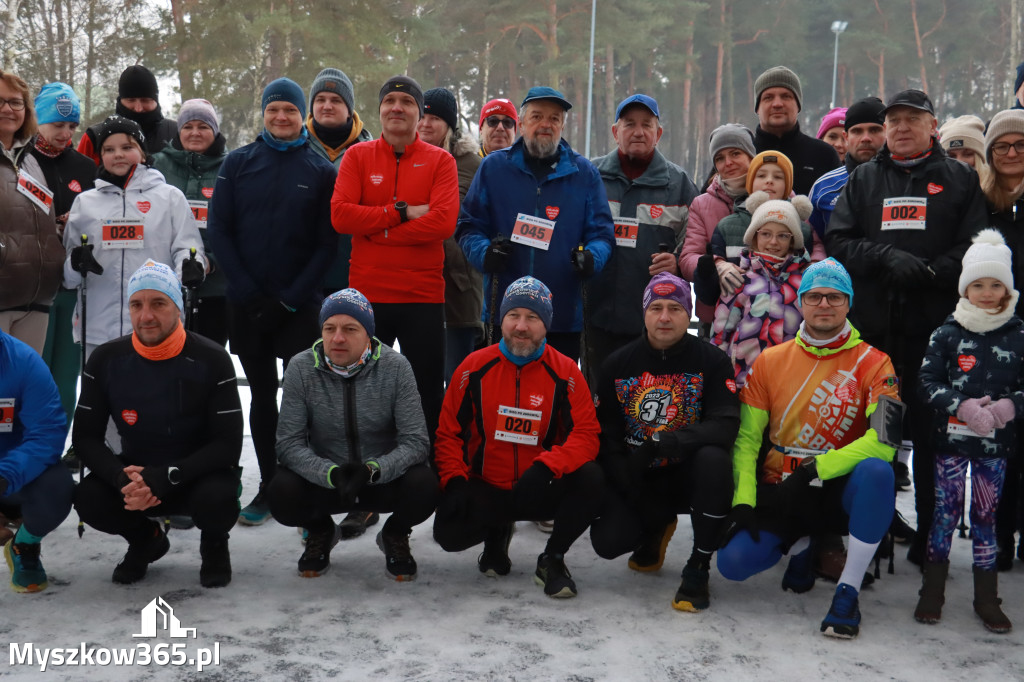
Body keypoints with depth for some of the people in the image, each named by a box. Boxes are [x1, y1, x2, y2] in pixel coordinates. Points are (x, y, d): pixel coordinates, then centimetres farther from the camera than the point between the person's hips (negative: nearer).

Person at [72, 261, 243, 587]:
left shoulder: (212, 360, -18)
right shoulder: (106, 361, -9)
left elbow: (228, 445, -18)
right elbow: (85, 437, -6)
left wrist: (164, 478, -31)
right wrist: (122, 477, -27)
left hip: (198, 474, -3)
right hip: (135, 473, 3)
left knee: (218, 498, -35)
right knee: (89, 498, -26)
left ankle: (214, 545, 5)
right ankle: (145, 540, 10)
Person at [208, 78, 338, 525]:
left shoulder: (321, 170, 3)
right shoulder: (238, 163, 7)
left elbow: (327, 244, -1)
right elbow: (218, 231, 3)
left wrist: (289, 299, -10)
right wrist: (249, 293, -7)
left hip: (299, 304, -2)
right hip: (246, 302, 2)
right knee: (262, 395, 9)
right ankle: (269, 486, 19)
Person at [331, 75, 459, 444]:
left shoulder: (440, 161, 2)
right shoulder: (357, 156, 5)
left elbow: (444, 221, -14)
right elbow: (340, 214, -9)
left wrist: (378, 231, -12)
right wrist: (401, 212, -13)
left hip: (424, 296, -1)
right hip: (367, 294, 1)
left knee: (427, 396, 7)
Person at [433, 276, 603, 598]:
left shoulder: (565, 372, -6)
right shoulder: (475, 367, -3)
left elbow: (586, 434, -13)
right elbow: (448, 432, 1)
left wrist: (546, 466, -31)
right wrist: (454, 482, -14)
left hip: (540, 491, 0)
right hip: (483, 489, 1)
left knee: (591, 480, -29)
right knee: (449, 532, -26)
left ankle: (552, 559, -4)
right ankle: (496, 532, 14)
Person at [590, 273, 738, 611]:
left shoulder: (713, 361, -9)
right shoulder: (618, 364, -1)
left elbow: (724, 427, -20)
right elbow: (604, 434, 1)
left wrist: (666, 443, -34)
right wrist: (628, 489, -11)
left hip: (686, 474, -2)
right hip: (635, 478, 2)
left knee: (714, 459, -35)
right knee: (607, 540, -20)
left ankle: (698, 569, -17)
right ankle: (656, 528, 19)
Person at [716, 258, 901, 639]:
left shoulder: (872, 362, -5)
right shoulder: (770, 361, 3)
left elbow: (885, 440, -18)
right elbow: (747, 437, 2)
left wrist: (816, 470, -22)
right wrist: (743, 501, -9)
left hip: (838, 492, -2)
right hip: (779, 492, 2)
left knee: (876, 471, -36)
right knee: (733, 561, -20)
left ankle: (848, 592, -22)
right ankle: (799, 544, 16)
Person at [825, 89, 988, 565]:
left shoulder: (961, 180, 11)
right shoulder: (862, 179, 17)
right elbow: (837, 241, 5)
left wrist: (928, 271, -15)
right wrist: (885, 257, -11)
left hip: (936, 329, -2)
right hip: (872, 328, 2)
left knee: (933, 436, 0)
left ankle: (930, 539, 11)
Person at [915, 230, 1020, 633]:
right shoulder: (948, 333, -3)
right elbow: (928, 382, -5)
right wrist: (961, 406, -19)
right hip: (951, 438, -1)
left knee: (986, 514, 10)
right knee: (945, 511, 6)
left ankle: (986, 597, 21)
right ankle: (932, 591, 17)